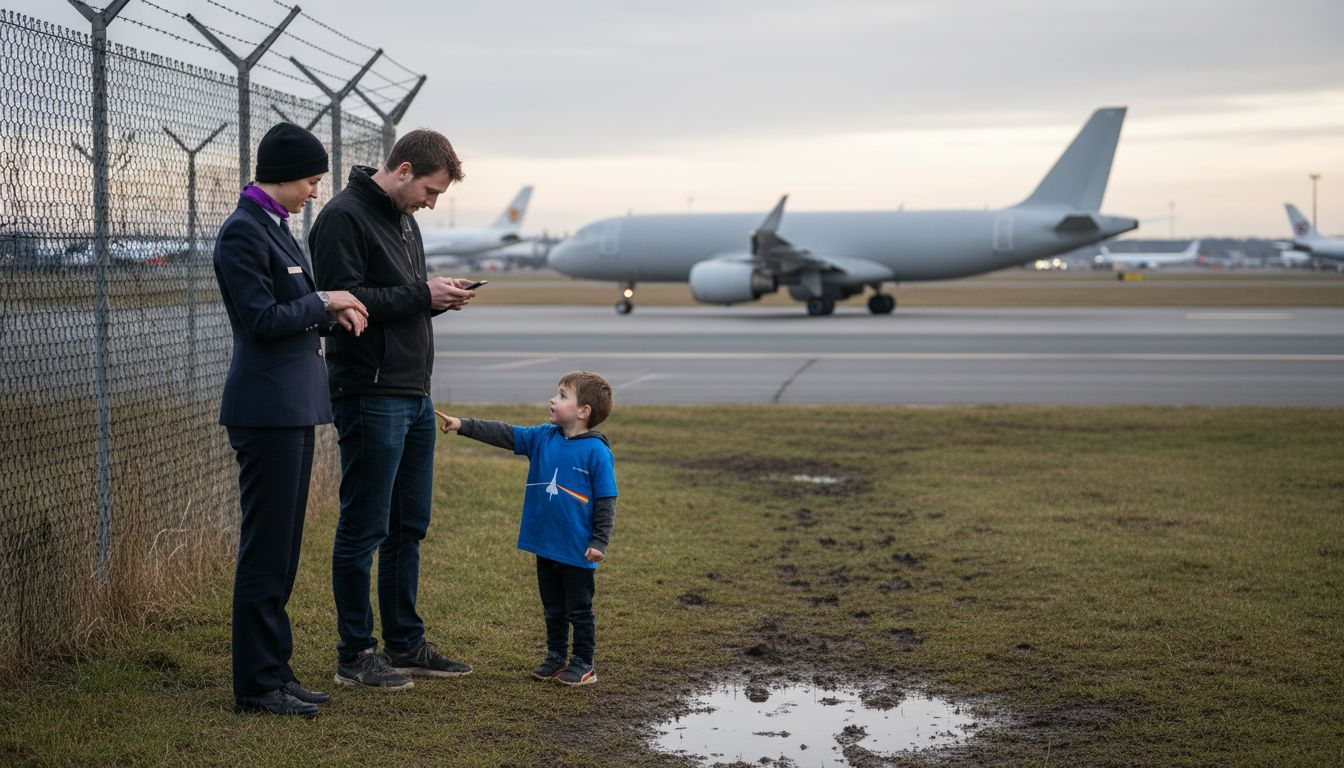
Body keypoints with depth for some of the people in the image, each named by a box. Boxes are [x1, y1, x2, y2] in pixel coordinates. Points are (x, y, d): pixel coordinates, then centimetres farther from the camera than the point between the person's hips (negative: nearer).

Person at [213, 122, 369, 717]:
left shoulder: (272, 226, 16)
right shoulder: (243, 231, -14)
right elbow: (262, 319, -19)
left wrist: (332, 310, 5)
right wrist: (323, 303, -7)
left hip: (293, 407, 10)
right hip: (267, 407, -10)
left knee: (281, 545, 13)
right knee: (265, 548, -4)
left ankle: (273, 671, 21)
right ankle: (257, 685, 3)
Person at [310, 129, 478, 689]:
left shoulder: (403, 220, 17)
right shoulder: (344, 217, -12)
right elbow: (344, 299, -21)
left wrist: (441, 299, 2)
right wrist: (422, 295, -17)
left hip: (415, 396, 9)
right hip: (370, 398, -9)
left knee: (409, 527, 14)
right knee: (364, 529, -2)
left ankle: (405, 643, 24)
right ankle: (354, 654, 8)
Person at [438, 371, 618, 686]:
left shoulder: (596, 451, -15)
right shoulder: (542, 437, 3)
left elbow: (606, 500, -13)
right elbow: (504, 434, 2)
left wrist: (599, 542, -14)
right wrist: (463, 425, -7)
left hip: (577, 551, -6)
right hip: (545, 545, 6)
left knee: (579, 610, 6)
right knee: (552, 609, 18)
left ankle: (583, 665, 17)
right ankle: (556, 657, 30)